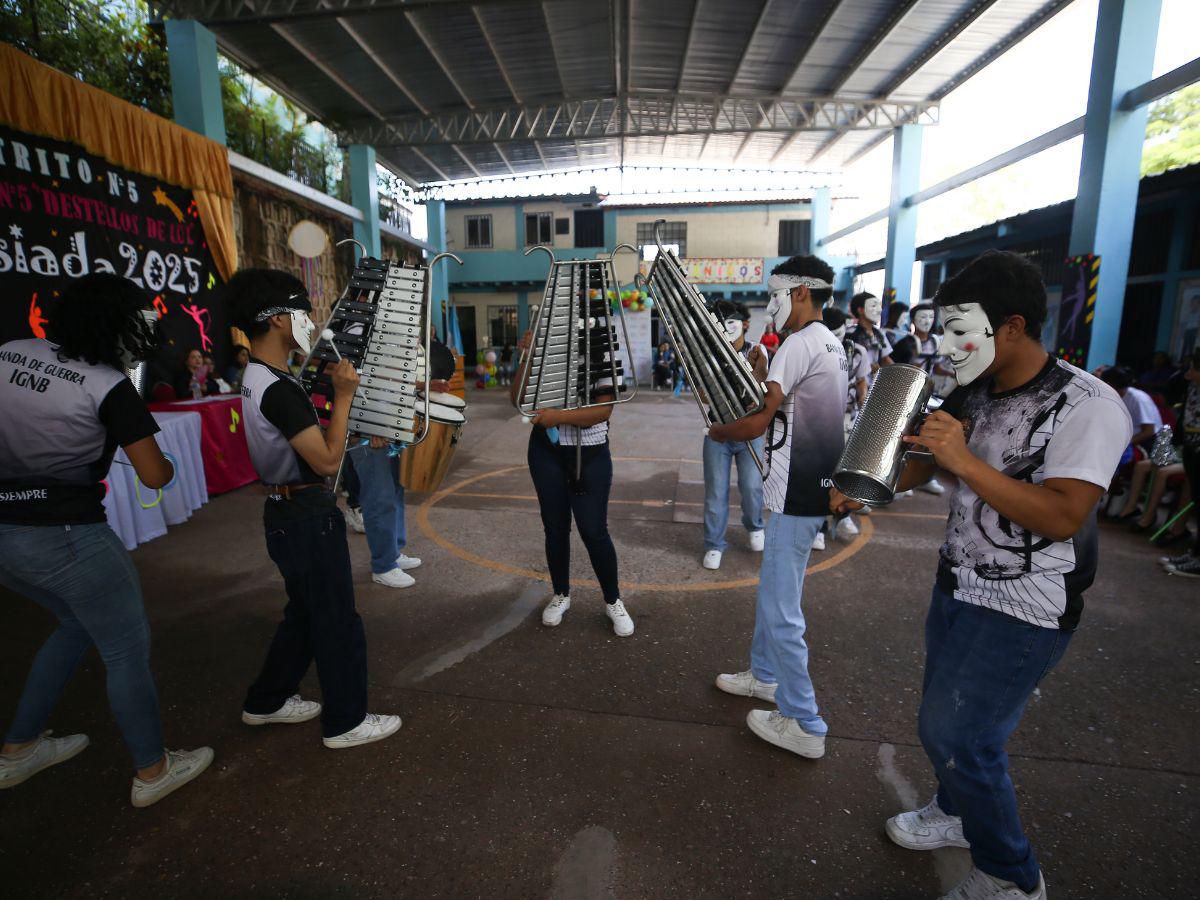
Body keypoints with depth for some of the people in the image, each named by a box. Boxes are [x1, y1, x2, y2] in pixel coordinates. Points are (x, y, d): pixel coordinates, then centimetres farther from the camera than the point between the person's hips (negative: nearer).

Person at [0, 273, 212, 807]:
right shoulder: (108, 386, -17)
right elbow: (155, 476, -14)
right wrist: (168, 464, 6)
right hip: (66, 538, -8)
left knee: (78, 623, 29)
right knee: (127, 650, 8)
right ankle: (152, 771, 23)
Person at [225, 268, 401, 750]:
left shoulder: (257, 378, 9)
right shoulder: (278, 388, -23)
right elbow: (328, 460, -24)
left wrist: (335, 396, 9)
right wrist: (343, 396, -19)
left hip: (288, 512, 10)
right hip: (308, 516, -10)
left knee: (304, 612, 24)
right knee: (337, 620, 4)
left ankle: (266, 702, 41)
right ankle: (346, 722, 21)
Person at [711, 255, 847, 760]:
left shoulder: (800, 343, -15)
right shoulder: (830, 344, 17)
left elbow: (758, 422, -19)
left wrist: (718, 432, -2)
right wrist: (762, 377, 10)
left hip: (798, 495, -11)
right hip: (811, 485, 11)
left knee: (780, 609, -2)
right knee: (773, 590, 23)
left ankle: (803, 725, 12)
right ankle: (765, 676, 40)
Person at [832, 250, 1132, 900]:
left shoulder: (1088, 405, -18)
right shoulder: (974, 394, 3)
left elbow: (1062, 516, -25)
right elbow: (923, 459, 12)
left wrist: (966, 462, -30)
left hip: (1023, 611, -7)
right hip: (958, 585, 7)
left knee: (956, 736, 0)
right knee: (943, 720, 21)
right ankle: (957, 813, 48)